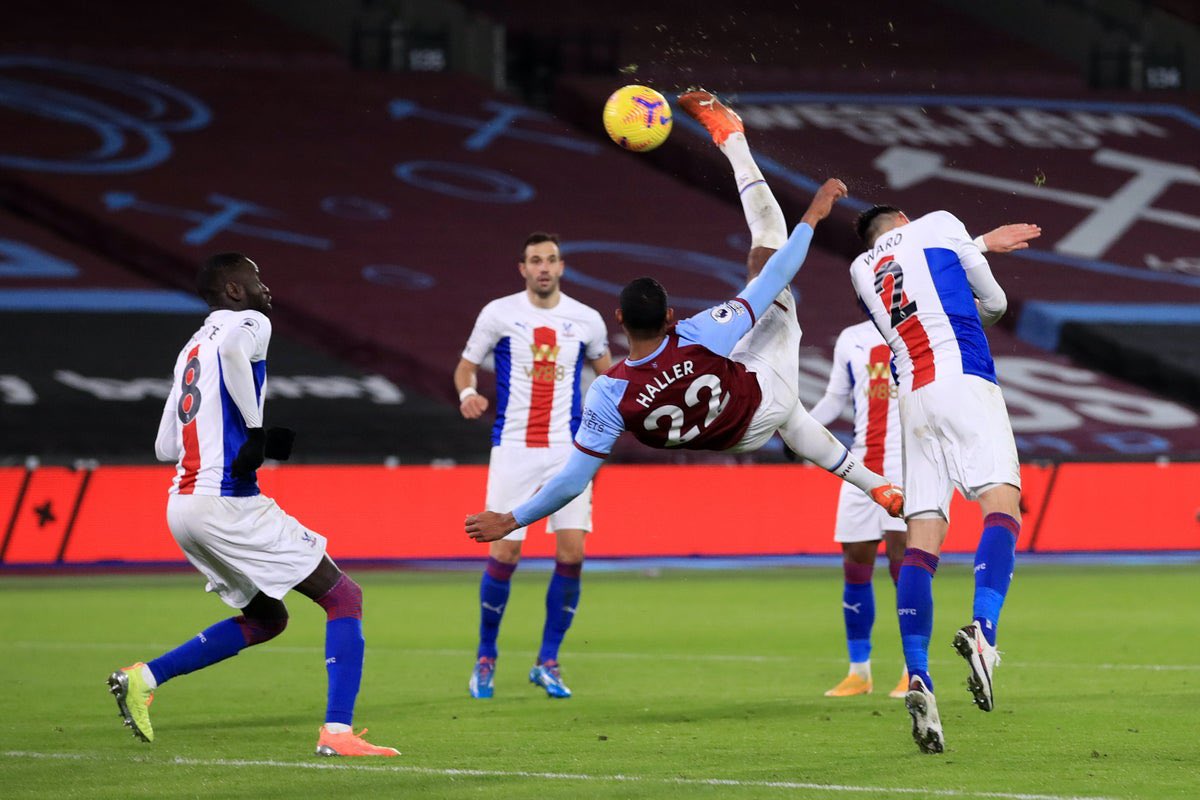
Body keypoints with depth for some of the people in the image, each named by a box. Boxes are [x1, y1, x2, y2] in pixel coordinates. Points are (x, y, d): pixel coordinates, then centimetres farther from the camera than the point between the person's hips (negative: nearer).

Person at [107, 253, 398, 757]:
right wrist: (256, 430, -18)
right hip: (227, 503, -9)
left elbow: (165, 446, 24)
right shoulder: (248, 324, -1)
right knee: (344, 598, -3)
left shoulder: (192, 348, 23)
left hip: (183, 505, 9)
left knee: (267, 619, 23)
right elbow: (232, 350, -28)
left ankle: (142, 678, 13)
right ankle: (337, 731, -15)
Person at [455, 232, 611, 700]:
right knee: (504, 553, -7)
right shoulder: (499, 314, 1)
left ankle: (547, 662, 6)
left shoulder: (586, 320, 6)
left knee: (572, 552, -8)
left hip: (568, 450, 2)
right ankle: (485, 658, 13)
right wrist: (467, 392, -15)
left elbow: (606, 370, 21)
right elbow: (465, 366, 8)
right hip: (513, 447, -2)